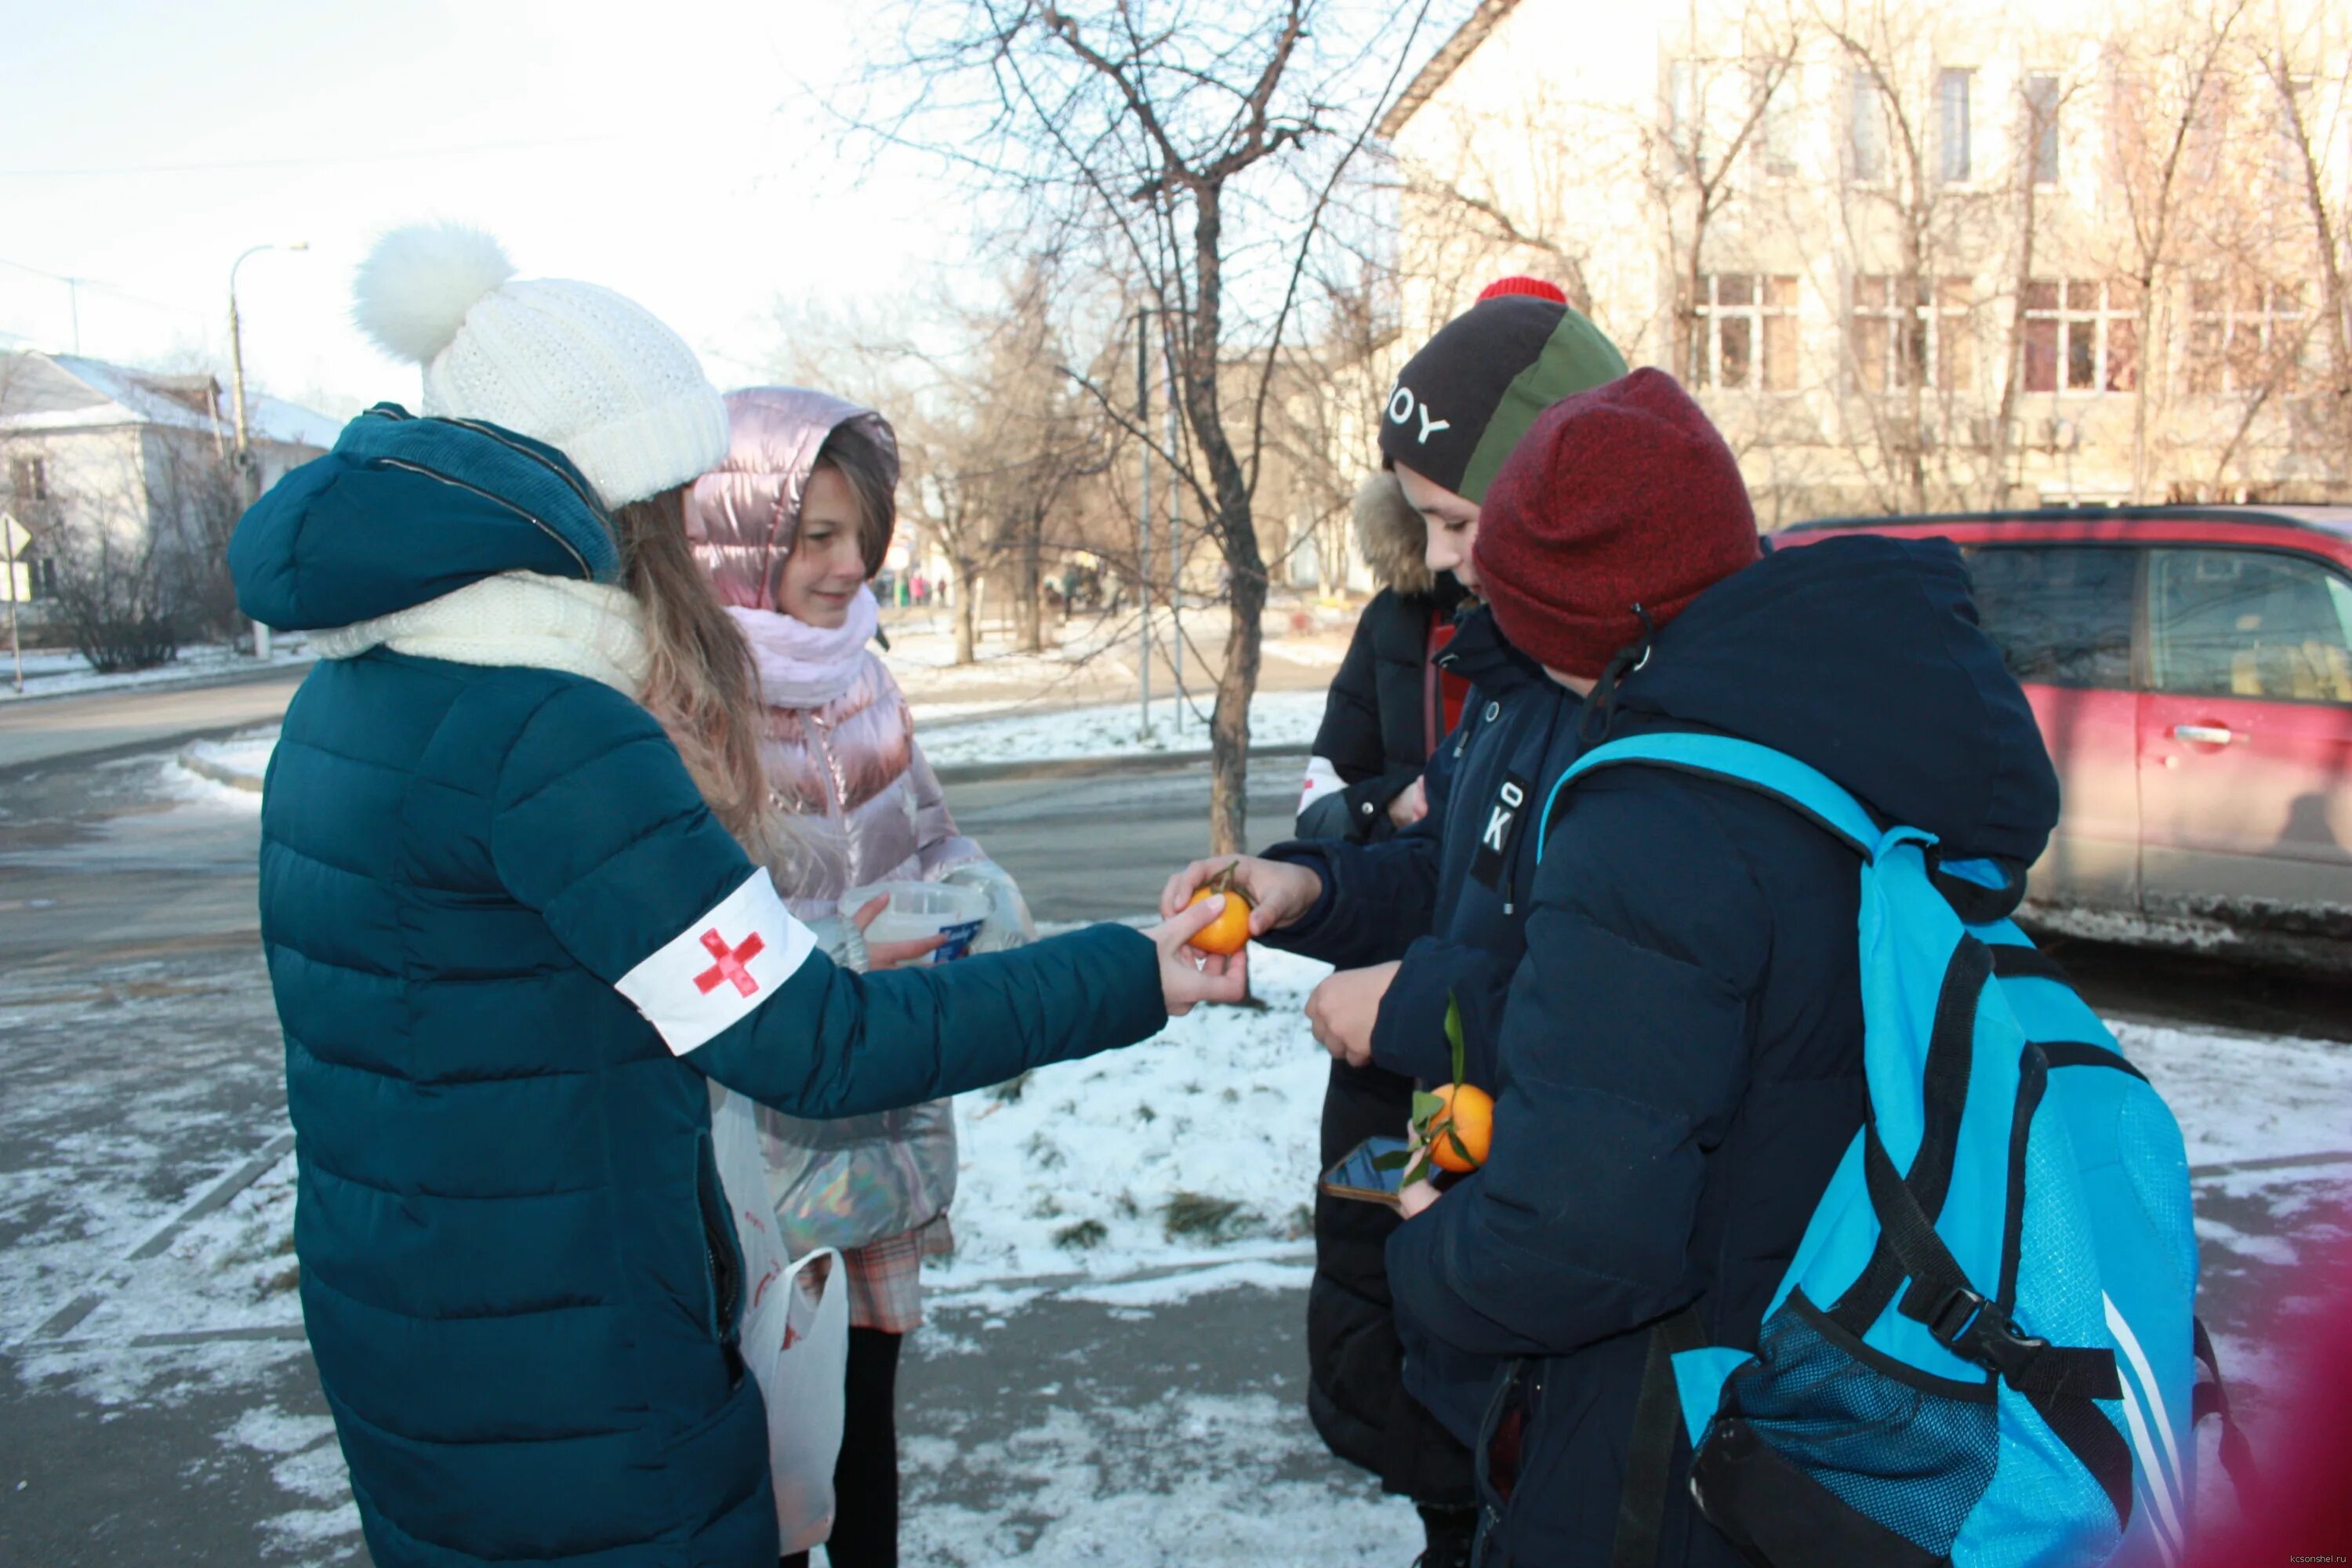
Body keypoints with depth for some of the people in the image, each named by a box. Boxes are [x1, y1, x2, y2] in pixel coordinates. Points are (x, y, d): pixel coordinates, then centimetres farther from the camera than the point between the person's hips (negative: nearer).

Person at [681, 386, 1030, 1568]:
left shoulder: (858, 679, 5)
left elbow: (926, 835, 14)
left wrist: (975, 894, -8)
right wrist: (849, 955, -26)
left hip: (877, 1147, 6)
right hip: (755, 1162, -6)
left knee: (865, 1426, 22)